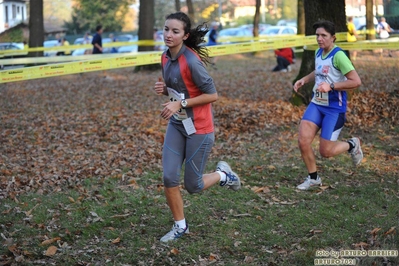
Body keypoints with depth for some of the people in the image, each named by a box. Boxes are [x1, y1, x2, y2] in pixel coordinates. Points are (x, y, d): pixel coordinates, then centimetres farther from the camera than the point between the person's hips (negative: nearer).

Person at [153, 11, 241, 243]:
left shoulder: (192, 61, -22)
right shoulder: (166, 58, 2)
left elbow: (212, 95, -19)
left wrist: (180, 104, -22)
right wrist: (164, 89, -5)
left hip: (199, 128, -7)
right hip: (176, 124, 7)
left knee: (193, 186, 3)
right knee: (169, 177, -2)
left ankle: (222, 174, 34)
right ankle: (180, 226, 17)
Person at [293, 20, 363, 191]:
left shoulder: (338, 55, -17)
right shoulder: (318, 52, 7)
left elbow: (356, 81, -22)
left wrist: (331, 86, -26)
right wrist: (304, 80, 12)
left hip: (335, 108, -7)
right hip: (316, 104, 7)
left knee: (326, 151, -3)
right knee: (303, 141, -8)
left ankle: (352, 145, 29)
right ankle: (313, 178, 12)